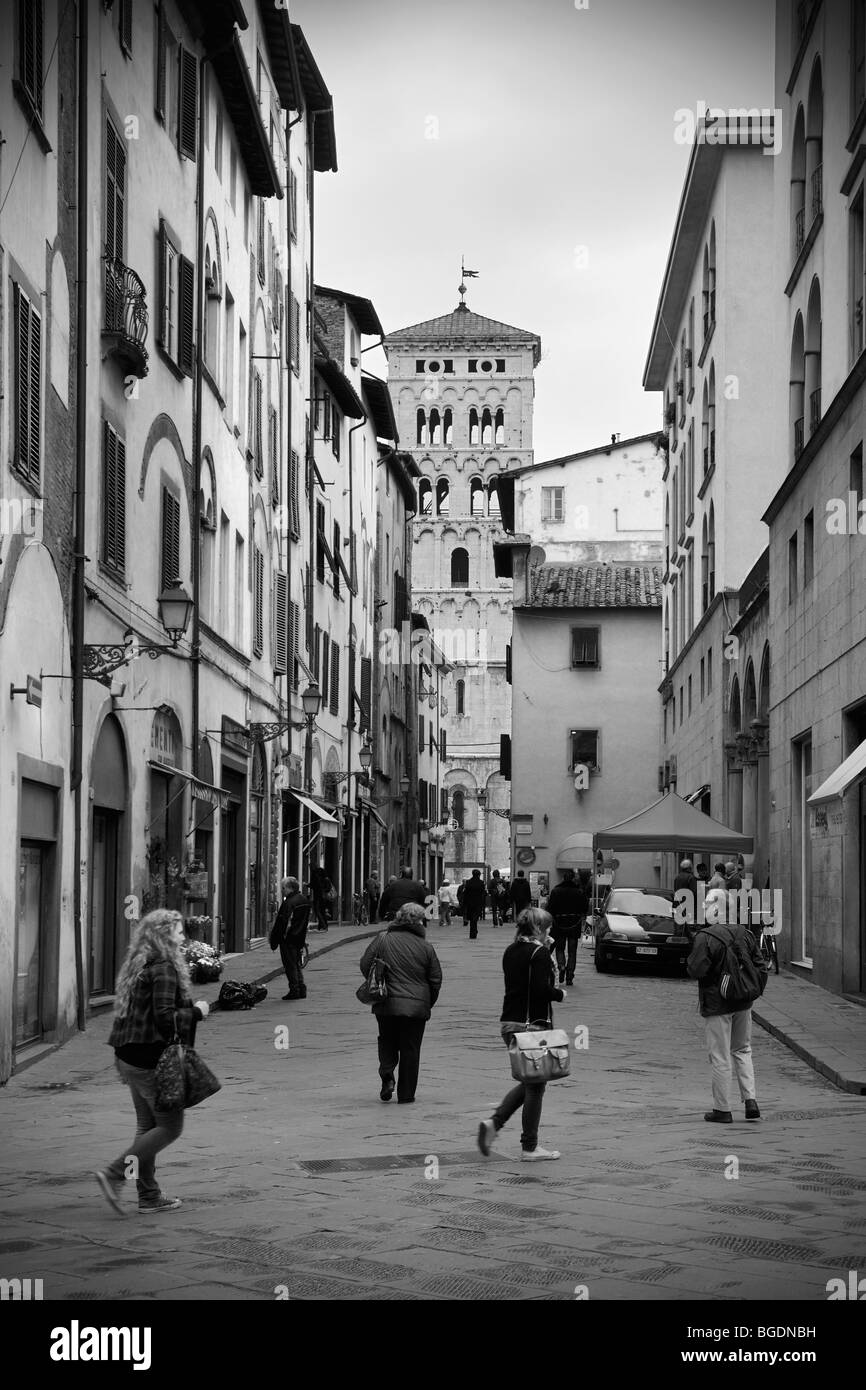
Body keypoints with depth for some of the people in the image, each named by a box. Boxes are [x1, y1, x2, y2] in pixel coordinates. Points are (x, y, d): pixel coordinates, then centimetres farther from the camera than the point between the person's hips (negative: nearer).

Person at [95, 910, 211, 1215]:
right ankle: (114, 1175, -7)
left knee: (147, 1125, 15)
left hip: (129, 1057, 10)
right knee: (170, 1127, -1)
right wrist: (196, 1011, -10)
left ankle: (149, 1195, 19)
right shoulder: (164, 969, -17)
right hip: (152, 1060, -10)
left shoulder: (137, 966, 13)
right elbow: (164, 1018, -24)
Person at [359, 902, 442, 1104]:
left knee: (387, 1042, 20)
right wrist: (428, 1005, 17)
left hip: (386, 1004, 1)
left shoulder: (383, 939, -2)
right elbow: (436, 980, 3)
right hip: (417, 1007, -1)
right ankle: (406, 1094, 10)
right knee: (410, 1049, 8)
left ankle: (387, 1076, -4)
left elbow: (365, 964, -1)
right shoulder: (425, 947, -2)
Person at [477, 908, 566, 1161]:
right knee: (535, 1086, 3)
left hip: (509, 1024, 8)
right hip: (533, 1025, -8)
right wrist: (560, 994, -4)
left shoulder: (511, 951, 11)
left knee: (528, 1081, 20)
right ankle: (530, 1147, 9)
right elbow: (541, 990, -22)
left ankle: (494, 1122, 4)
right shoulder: (539, 953, -13)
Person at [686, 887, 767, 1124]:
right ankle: (750, 1100, 8)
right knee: (742, 1050, 19)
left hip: (716, 1004, -6)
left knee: (720, 1058, 2)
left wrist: (691, 954, 0)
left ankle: (722, 1109, 8)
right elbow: (760, 966, 6)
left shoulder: (705, 937, -17)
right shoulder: (744, 934, 3)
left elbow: (695, 970, -18)